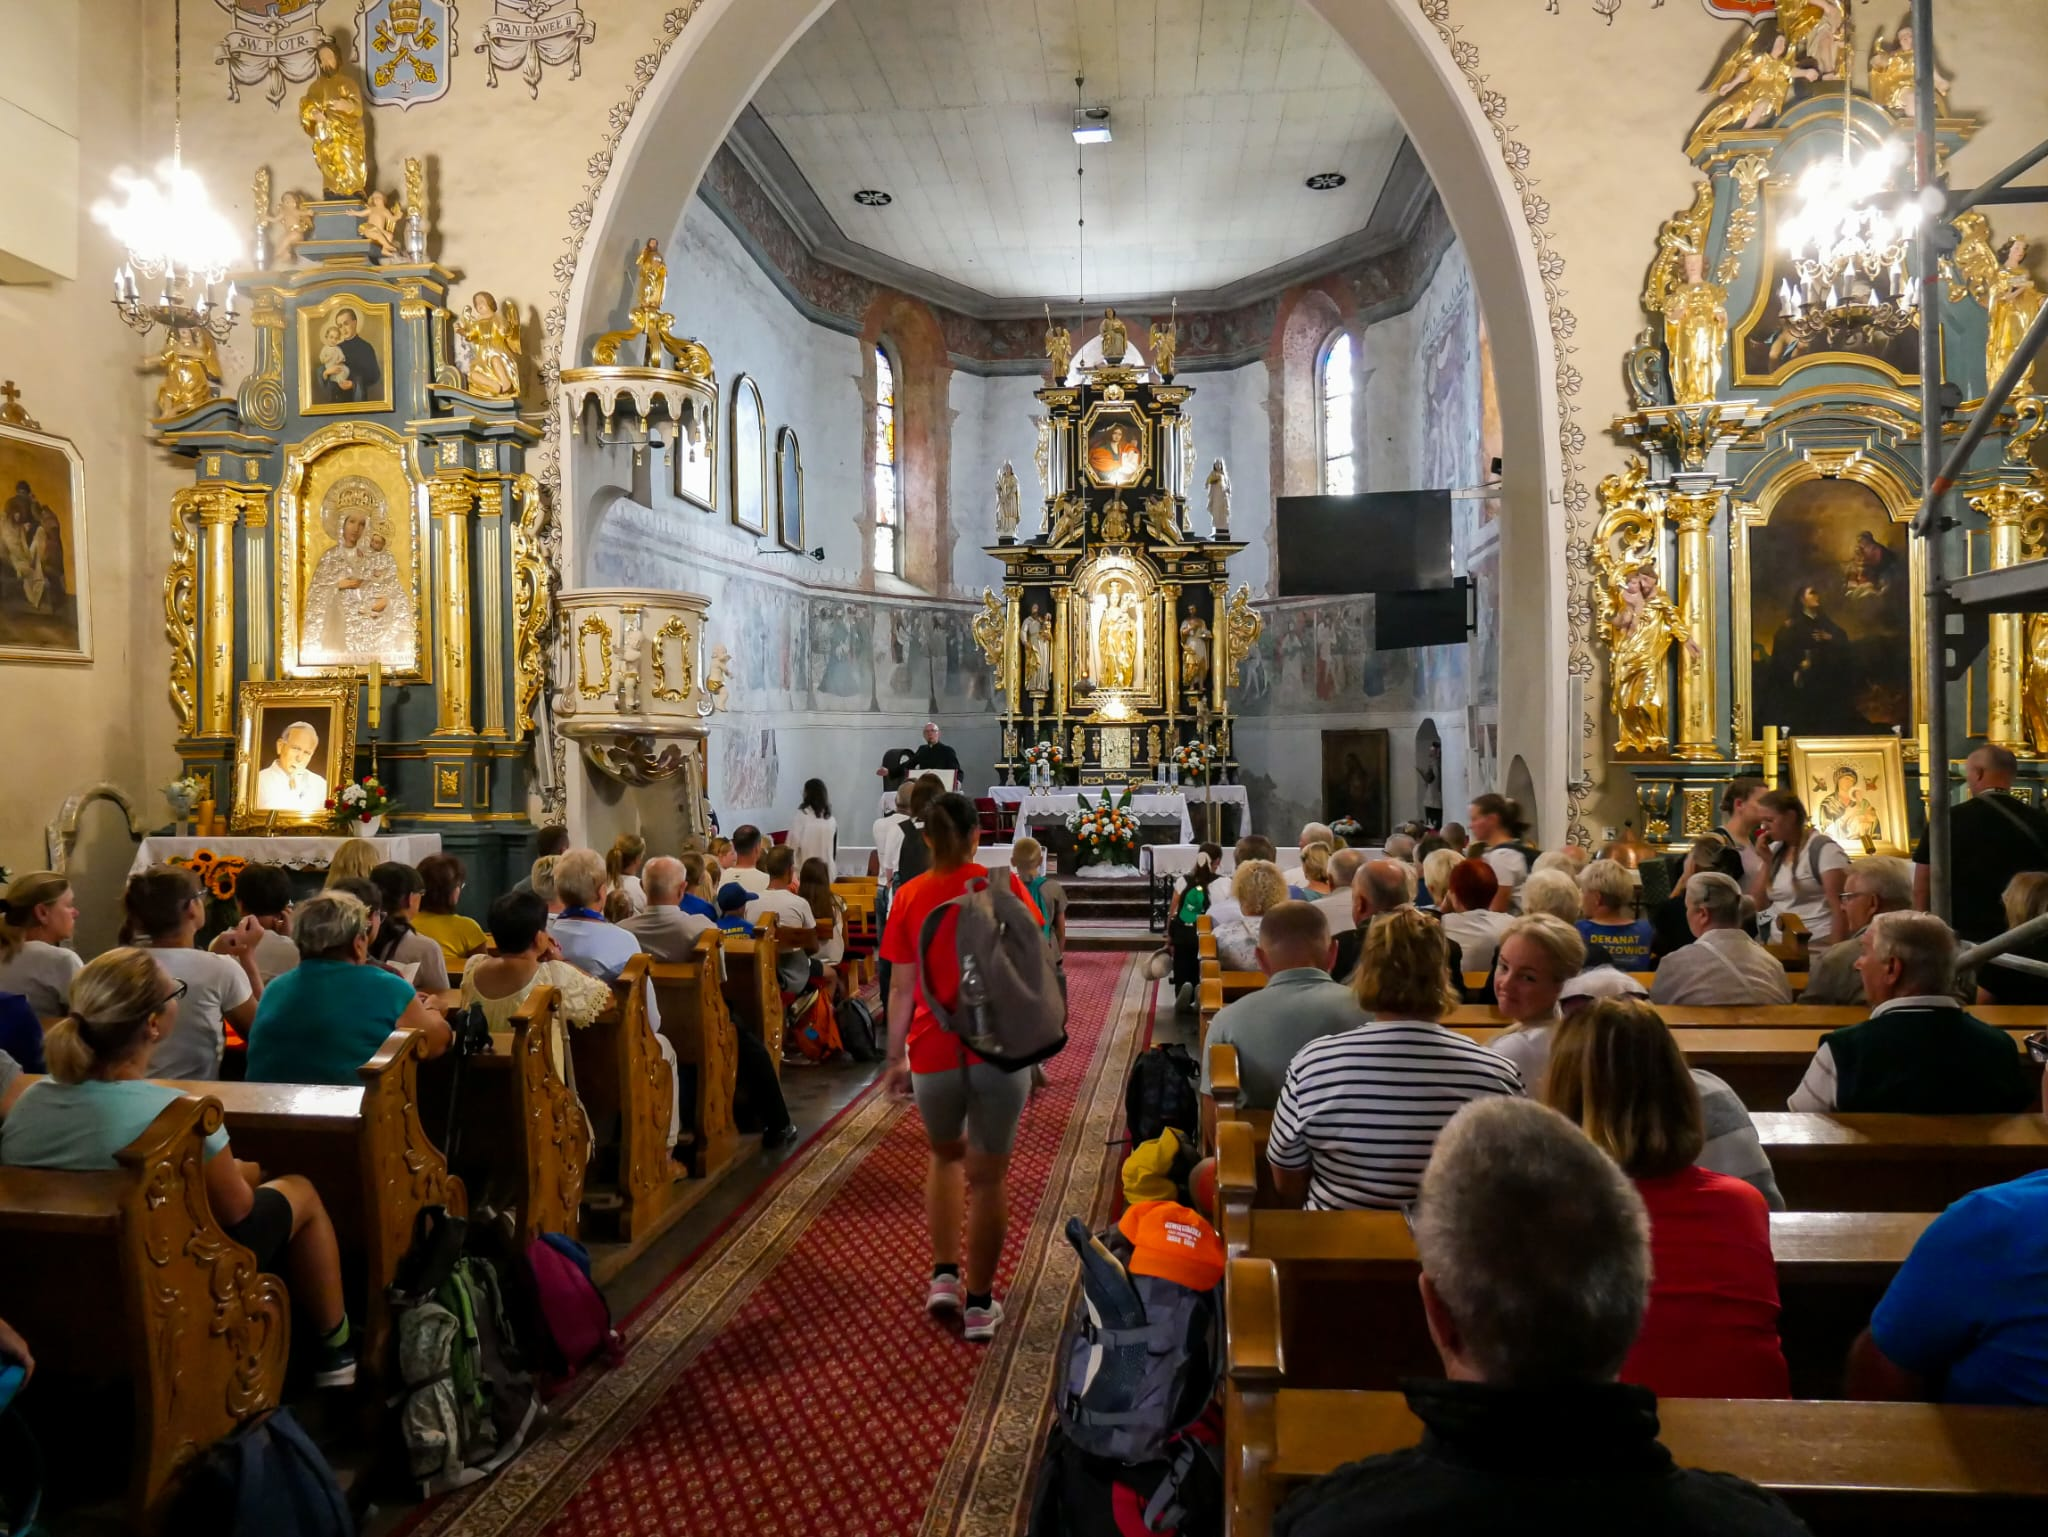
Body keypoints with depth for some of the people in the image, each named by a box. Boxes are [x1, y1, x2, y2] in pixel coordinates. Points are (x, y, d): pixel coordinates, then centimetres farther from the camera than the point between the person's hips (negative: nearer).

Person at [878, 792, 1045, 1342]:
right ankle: (979, 1303, 17)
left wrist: (895, 1058, 6)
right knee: (988, 1177, 9)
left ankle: (944, 1276, 20)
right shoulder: (1002, 885, -3)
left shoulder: (911, 896, -2)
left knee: (946, 1157, 25)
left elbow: (904, 989, -3)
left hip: (935, 1053, 1)